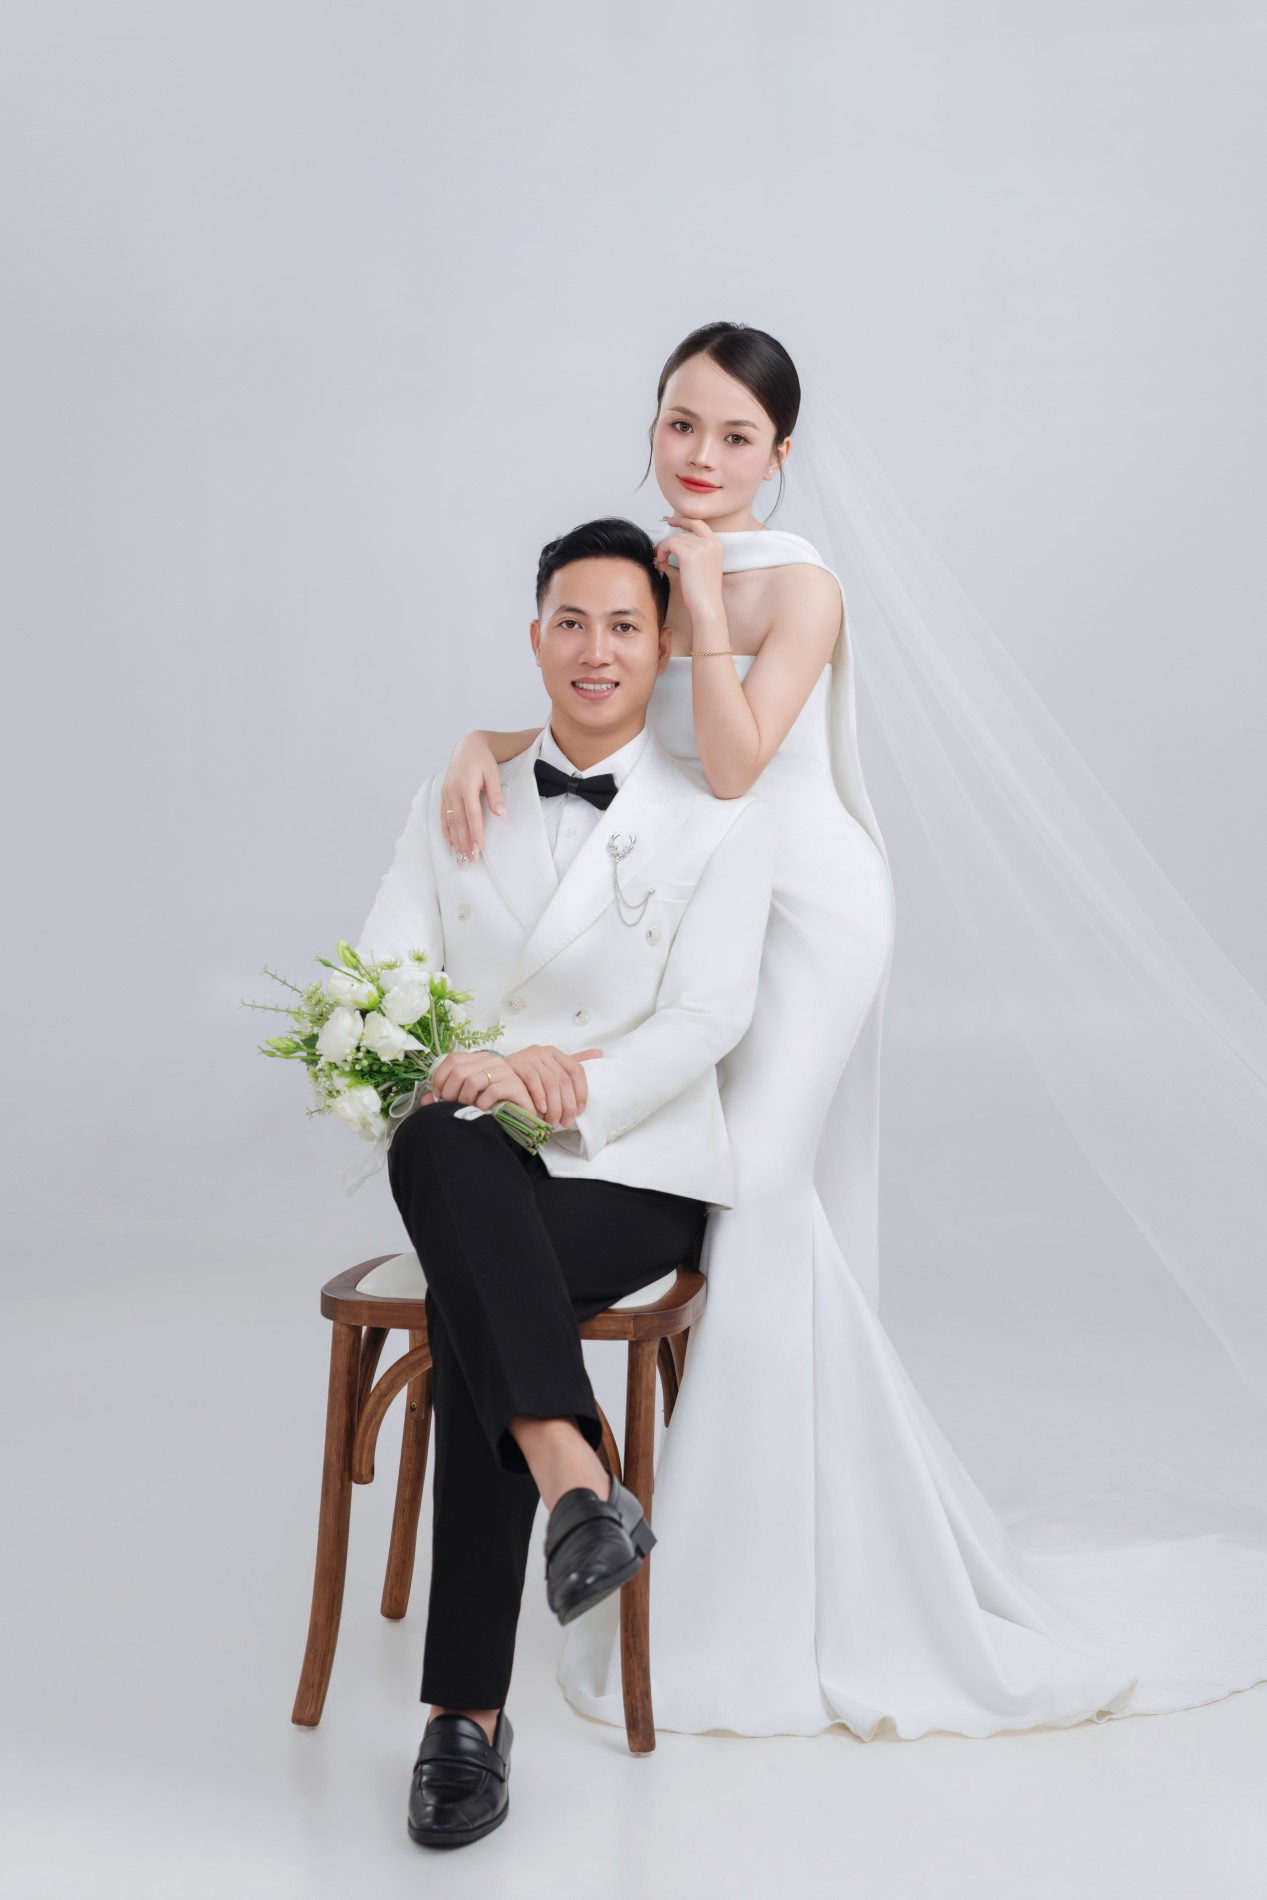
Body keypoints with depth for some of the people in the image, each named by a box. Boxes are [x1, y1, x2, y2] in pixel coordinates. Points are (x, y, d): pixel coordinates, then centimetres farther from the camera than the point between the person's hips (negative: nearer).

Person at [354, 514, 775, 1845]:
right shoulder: (457, 802, 13)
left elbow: (707, 1018, -7)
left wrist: (564, 1088, -25)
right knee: (438, 1145, -35)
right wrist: (462, 1067, -19)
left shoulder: (721, 822, 4)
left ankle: (468, 1713, -26)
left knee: (471, 1301, -32)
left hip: (635, 1170, -3)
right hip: (474, 1161, 3)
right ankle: (575, 1478, -41)